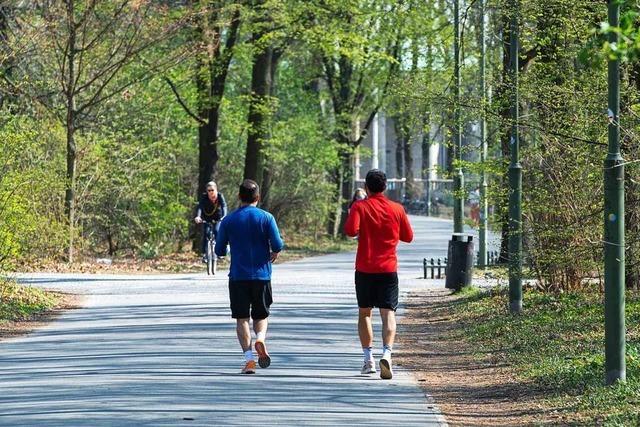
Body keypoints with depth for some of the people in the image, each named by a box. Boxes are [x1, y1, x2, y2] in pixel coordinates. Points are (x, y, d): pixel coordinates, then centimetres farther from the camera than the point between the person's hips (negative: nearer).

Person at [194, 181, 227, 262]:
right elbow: (200, 207, -32)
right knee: (205, 233, -17)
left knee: (217, 231, -24)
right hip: (207, 218, 0)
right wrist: (198, 216, -52)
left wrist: (224, 217, -52)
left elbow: (224, 206, -33)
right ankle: (204, 254, -12)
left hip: (217, 219, 0)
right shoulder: (204, 197, -19)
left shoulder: (220, 196, -19)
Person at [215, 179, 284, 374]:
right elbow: (278, 245, -9)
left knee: (241, 318, 3)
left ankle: (248, 358, -9)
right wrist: (274, 253, 13)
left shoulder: (228, 220, 1)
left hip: (238, 276, 0)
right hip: (262, 275, 0)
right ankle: (260, 338, -17)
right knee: (261, 315, 14)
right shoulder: (266, 218, -2)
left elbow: (219, 250, 4)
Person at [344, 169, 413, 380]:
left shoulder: (360, 207, -4)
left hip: (365, 269, 0)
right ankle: (387, 353, -26)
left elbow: (351, 230, -19)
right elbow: (408, 236, 11)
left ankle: (368, 358, 10)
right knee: (388, 313, -5)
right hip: (389, 268, 0)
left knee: (364, 312, 14)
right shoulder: (397, 209, 3)